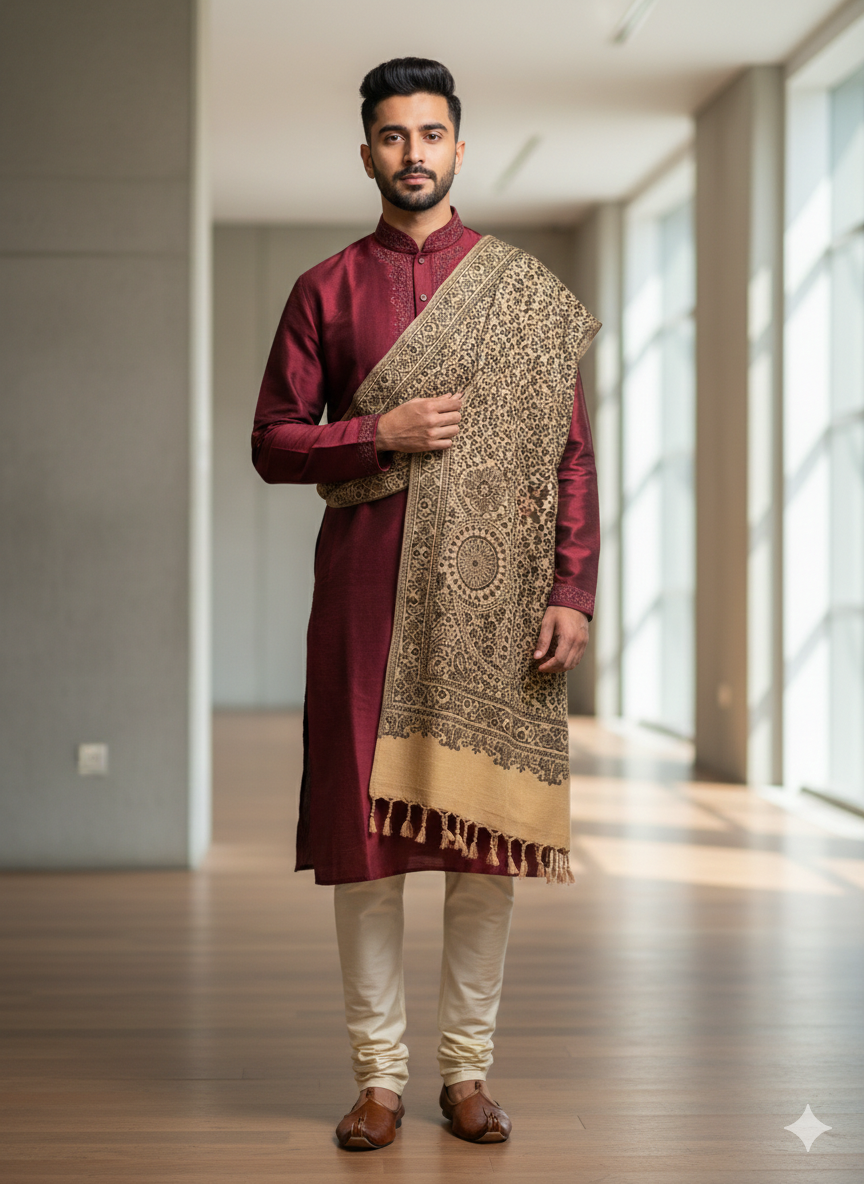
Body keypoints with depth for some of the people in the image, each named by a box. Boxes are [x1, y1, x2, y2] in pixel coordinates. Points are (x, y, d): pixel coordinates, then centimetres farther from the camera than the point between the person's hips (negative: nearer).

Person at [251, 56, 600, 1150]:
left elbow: (572, 454, 5)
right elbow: (273, 444, 7)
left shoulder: (525, 292, 8)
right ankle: (379, 1074, 10)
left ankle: (467, 1068, 14)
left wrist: (573, 593, -4)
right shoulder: (326, 291, 8)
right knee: (366, 826, -1)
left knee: (489, 826, 2)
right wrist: (381, 433, -10)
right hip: (369, 595, 0)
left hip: (493, 594, 0)